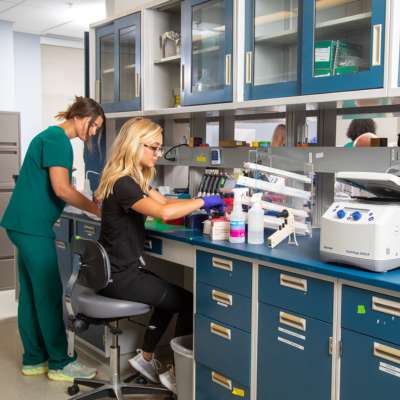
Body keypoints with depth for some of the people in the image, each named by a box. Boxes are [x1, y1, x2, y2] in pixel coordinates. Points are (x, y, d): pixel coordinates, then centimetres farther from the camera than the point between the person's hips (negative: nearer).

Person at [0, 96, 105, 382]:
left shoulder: (51, 137, 18)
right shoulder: (58, 139, -13)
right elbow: (61, 189, -20)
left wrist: (91, 204, 15)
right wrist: (97, 209, -10)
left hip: (26, 224, 10)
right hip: (33, 226, -10)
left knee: (31, 293, 12)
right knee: (49, 294, -3)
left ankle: (34, 360, 21)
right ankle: (59, 364, 6)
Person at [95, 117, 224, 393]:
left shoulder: (136, 178, 9)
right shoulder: (122, 184, -23)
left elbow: (165, 202, 14)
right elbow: (163, 212, -36)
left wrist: (198, 206, -1)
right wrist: (202, 201, -24)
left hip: (125, 269, 10)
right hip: (120, 276, -10)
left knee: (172, 296, 26)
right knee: (189, 302, -2)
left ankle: (146, 357, 29)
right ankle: (177, 373, 11)